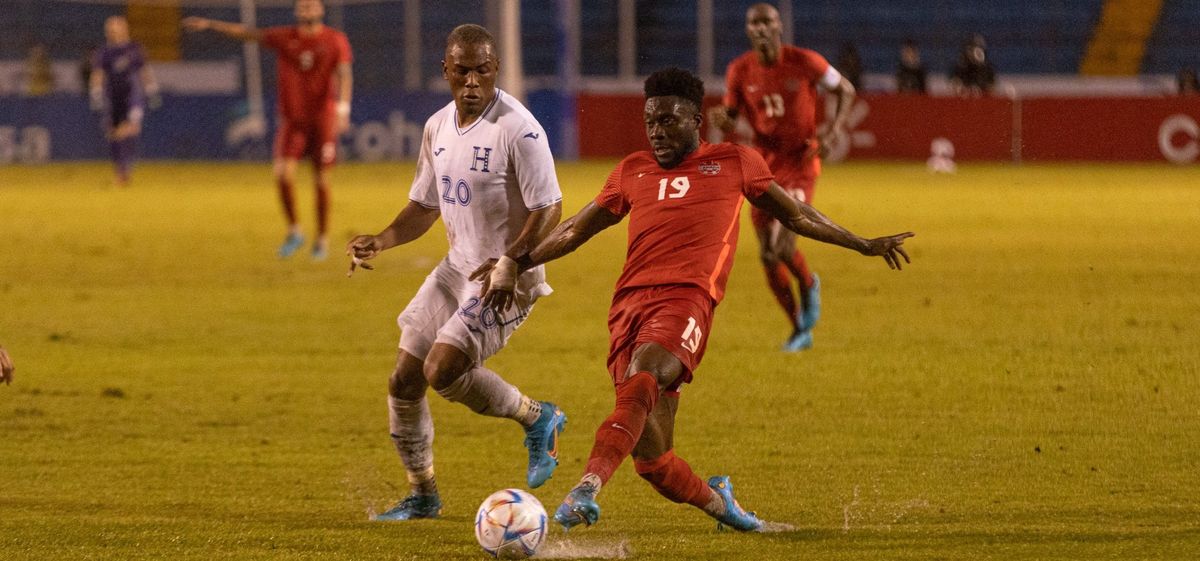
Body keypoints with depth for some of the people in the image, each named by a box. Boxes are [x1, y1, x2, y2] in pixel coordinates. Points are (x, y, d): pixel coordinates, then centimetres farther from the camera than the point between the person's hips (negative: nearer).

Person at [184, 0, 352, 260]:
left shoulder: (336, 40, -2)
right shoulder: (284, 38, 4)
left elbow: (344, 74, -13)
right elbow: (245, 32, 4)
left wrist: (342, 109, -27)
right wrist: (210, 24, -4)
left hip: (323, 121, -2)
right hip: (292, 119, 2)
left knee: (321, 181, 1)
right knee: (283, 173, -14)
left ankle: (322, 239, 16)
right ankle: (293, 232, 3)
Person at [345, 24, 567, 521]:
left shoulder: (518, 129, -17)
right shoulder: (438, 127, 7)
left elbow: (549, 210, -17)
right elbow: (424, 206, 17)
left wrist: (510, 265, -28)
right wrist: (379, 242, 0)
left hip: (508, 277, -8)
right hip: (457, 269, 8)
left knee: (441, 370, -22)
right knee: (404, 381, 5)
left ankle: (538, 419, 0)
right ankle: (422, 496, 22)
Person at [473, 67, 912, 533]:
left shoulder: (735, 162, 19)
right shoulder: (633, 171, 26)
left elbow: (796, 215, 29)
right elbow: (575, 230, 33)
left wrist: (863, 246, 29)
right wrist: (516, 263, 28)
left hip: (687, 297, -4)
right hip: (630, 302, 4)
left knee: (641, 379, -36)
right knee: (651, 459, -3)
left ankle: (587, 489, -51)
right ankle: (716, 502, 26)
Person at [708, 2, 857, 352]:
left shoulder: (804, 62, -11)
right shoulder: (739, 71, -2)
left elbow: (845, 90, 4)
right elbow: (730, 117, 8)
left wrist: (835, 130, -11)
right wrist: (720, 119, -17)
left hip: (800, 163, -4)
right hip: (764, 164, 4)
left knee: (782, 245, -22)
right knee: (768, 257, 4)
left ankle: (809, 285, 13)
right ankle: (800, 330, 23)